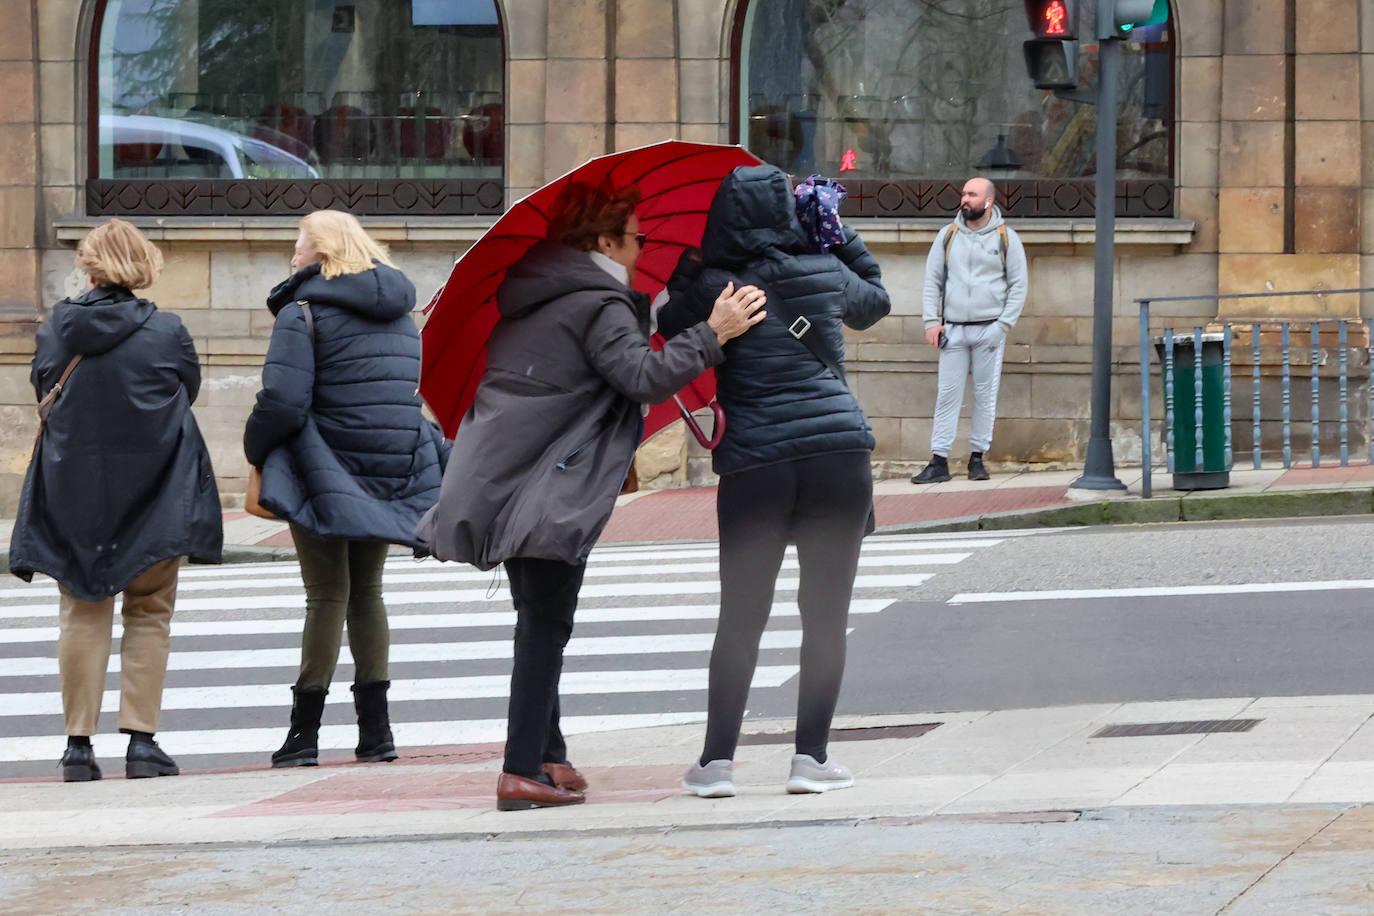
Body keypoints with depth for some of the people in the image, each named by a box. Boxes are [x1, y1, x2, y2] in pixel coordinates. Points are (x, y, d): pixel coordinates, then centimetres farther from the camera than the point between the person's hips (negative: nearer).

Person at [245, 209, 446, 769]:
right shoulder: (400, 316, 12)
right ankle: (375, 728, 12)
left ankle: (305, 730, 0)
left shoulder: (304, 311, -11)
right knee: (367, 591, 15)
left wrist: (257, 451, -3)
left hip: (326, 475, -6)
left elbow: (283, 402, -19)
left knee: (326, 595, -1)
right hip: (392, 475, 6)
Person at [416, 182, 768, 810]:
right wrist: (711, 335, -19)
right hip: (547, 491, -9)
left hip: (495, 484, 9)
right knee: (545, 624, -7)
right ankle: (522, 772, -9)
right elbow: (644, 375, -23)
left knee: (541, 622, 16)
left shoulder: (533, 293, 17)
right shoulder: (598, 306, -10)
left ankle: (548, 757, 21)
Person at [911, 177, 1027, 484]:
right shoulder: (948, 235, 9)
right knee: (947, 394, -2)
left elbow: (1018, 285, 4)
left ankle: (977, 458, 10)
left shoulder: (1005, 237, 3)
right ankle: (939, 461, -3)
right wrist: (931, 321, 1)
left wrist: (1004, 324, -6)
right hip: (953, 330, 1)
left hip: (990, 329, -1)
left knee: (986, 395, 1)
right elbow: (932, 281, 11)